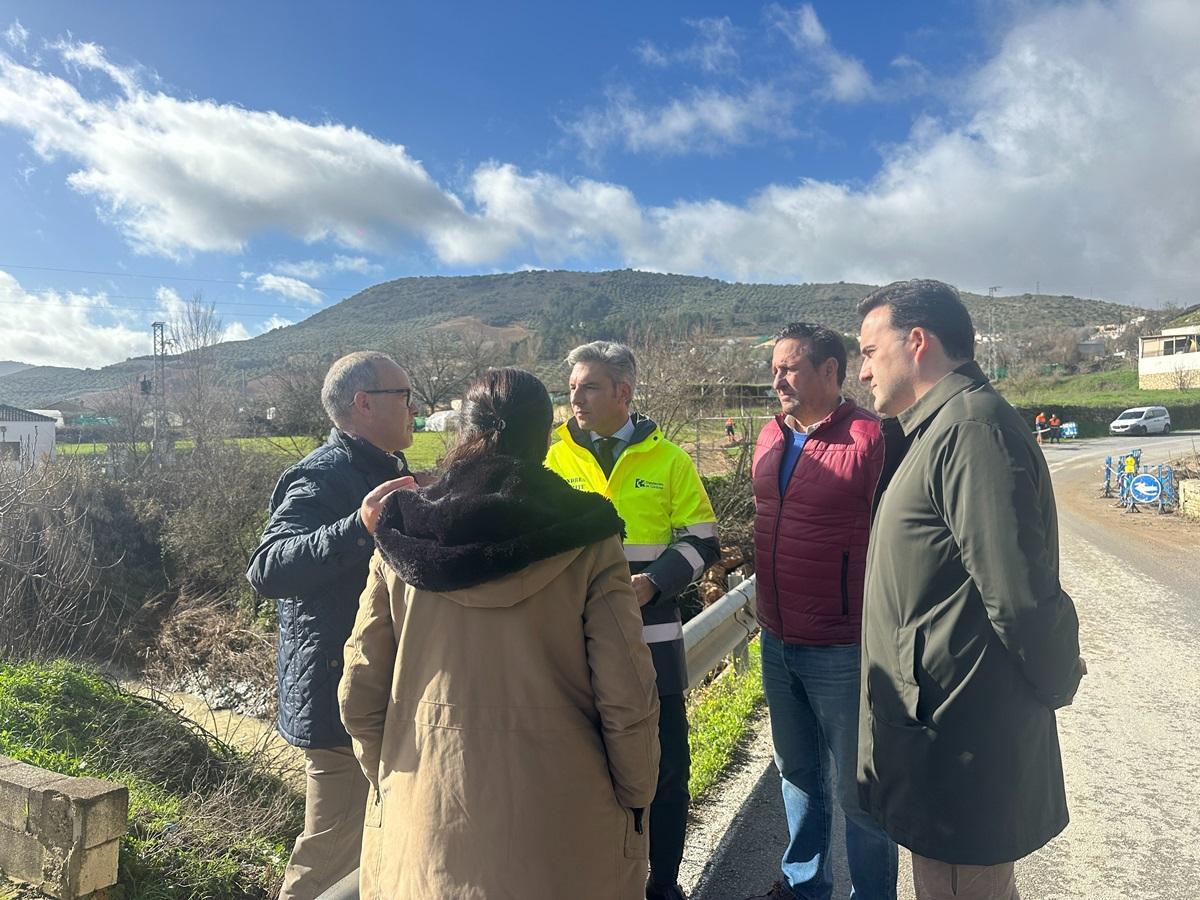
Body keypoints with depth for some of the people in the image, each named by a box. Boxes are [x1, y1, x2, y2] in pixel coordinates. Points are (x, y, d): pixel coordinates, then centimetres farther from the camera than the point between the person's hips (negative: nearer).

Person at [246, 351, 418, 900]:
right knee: (331, 854, 1)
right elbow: (267, 570, -33)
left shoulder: (387, 474, 13)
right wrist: (357, 528, -45)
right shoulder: (320, 479, -19)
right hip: (341, 697, -10)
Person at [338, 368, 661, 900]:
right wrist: (635, 798, 3)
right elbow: (627, 698, -14)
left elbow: (360, 694, -2)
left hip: (426, 823, 2)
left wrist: (389, 783, 14)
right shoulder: (586, 543, -14)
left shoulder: (401, 540, -6)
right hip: (561, 833, -1)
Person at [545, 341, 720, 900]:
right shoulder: (553, 460, 4)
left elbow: (700, 542, 1)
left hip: (652, 640, 0)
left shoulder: (668, 460, 2)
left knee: (665, 768, 11)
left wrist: (652, 583, -15)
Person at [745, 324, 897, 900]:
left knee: (855, 790, 10)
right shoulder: (771, 436, 6)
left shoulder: (872, 439, -17)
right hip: (777, 642, 7)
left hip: (842, 651, -7)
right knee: (796, 772, 23)